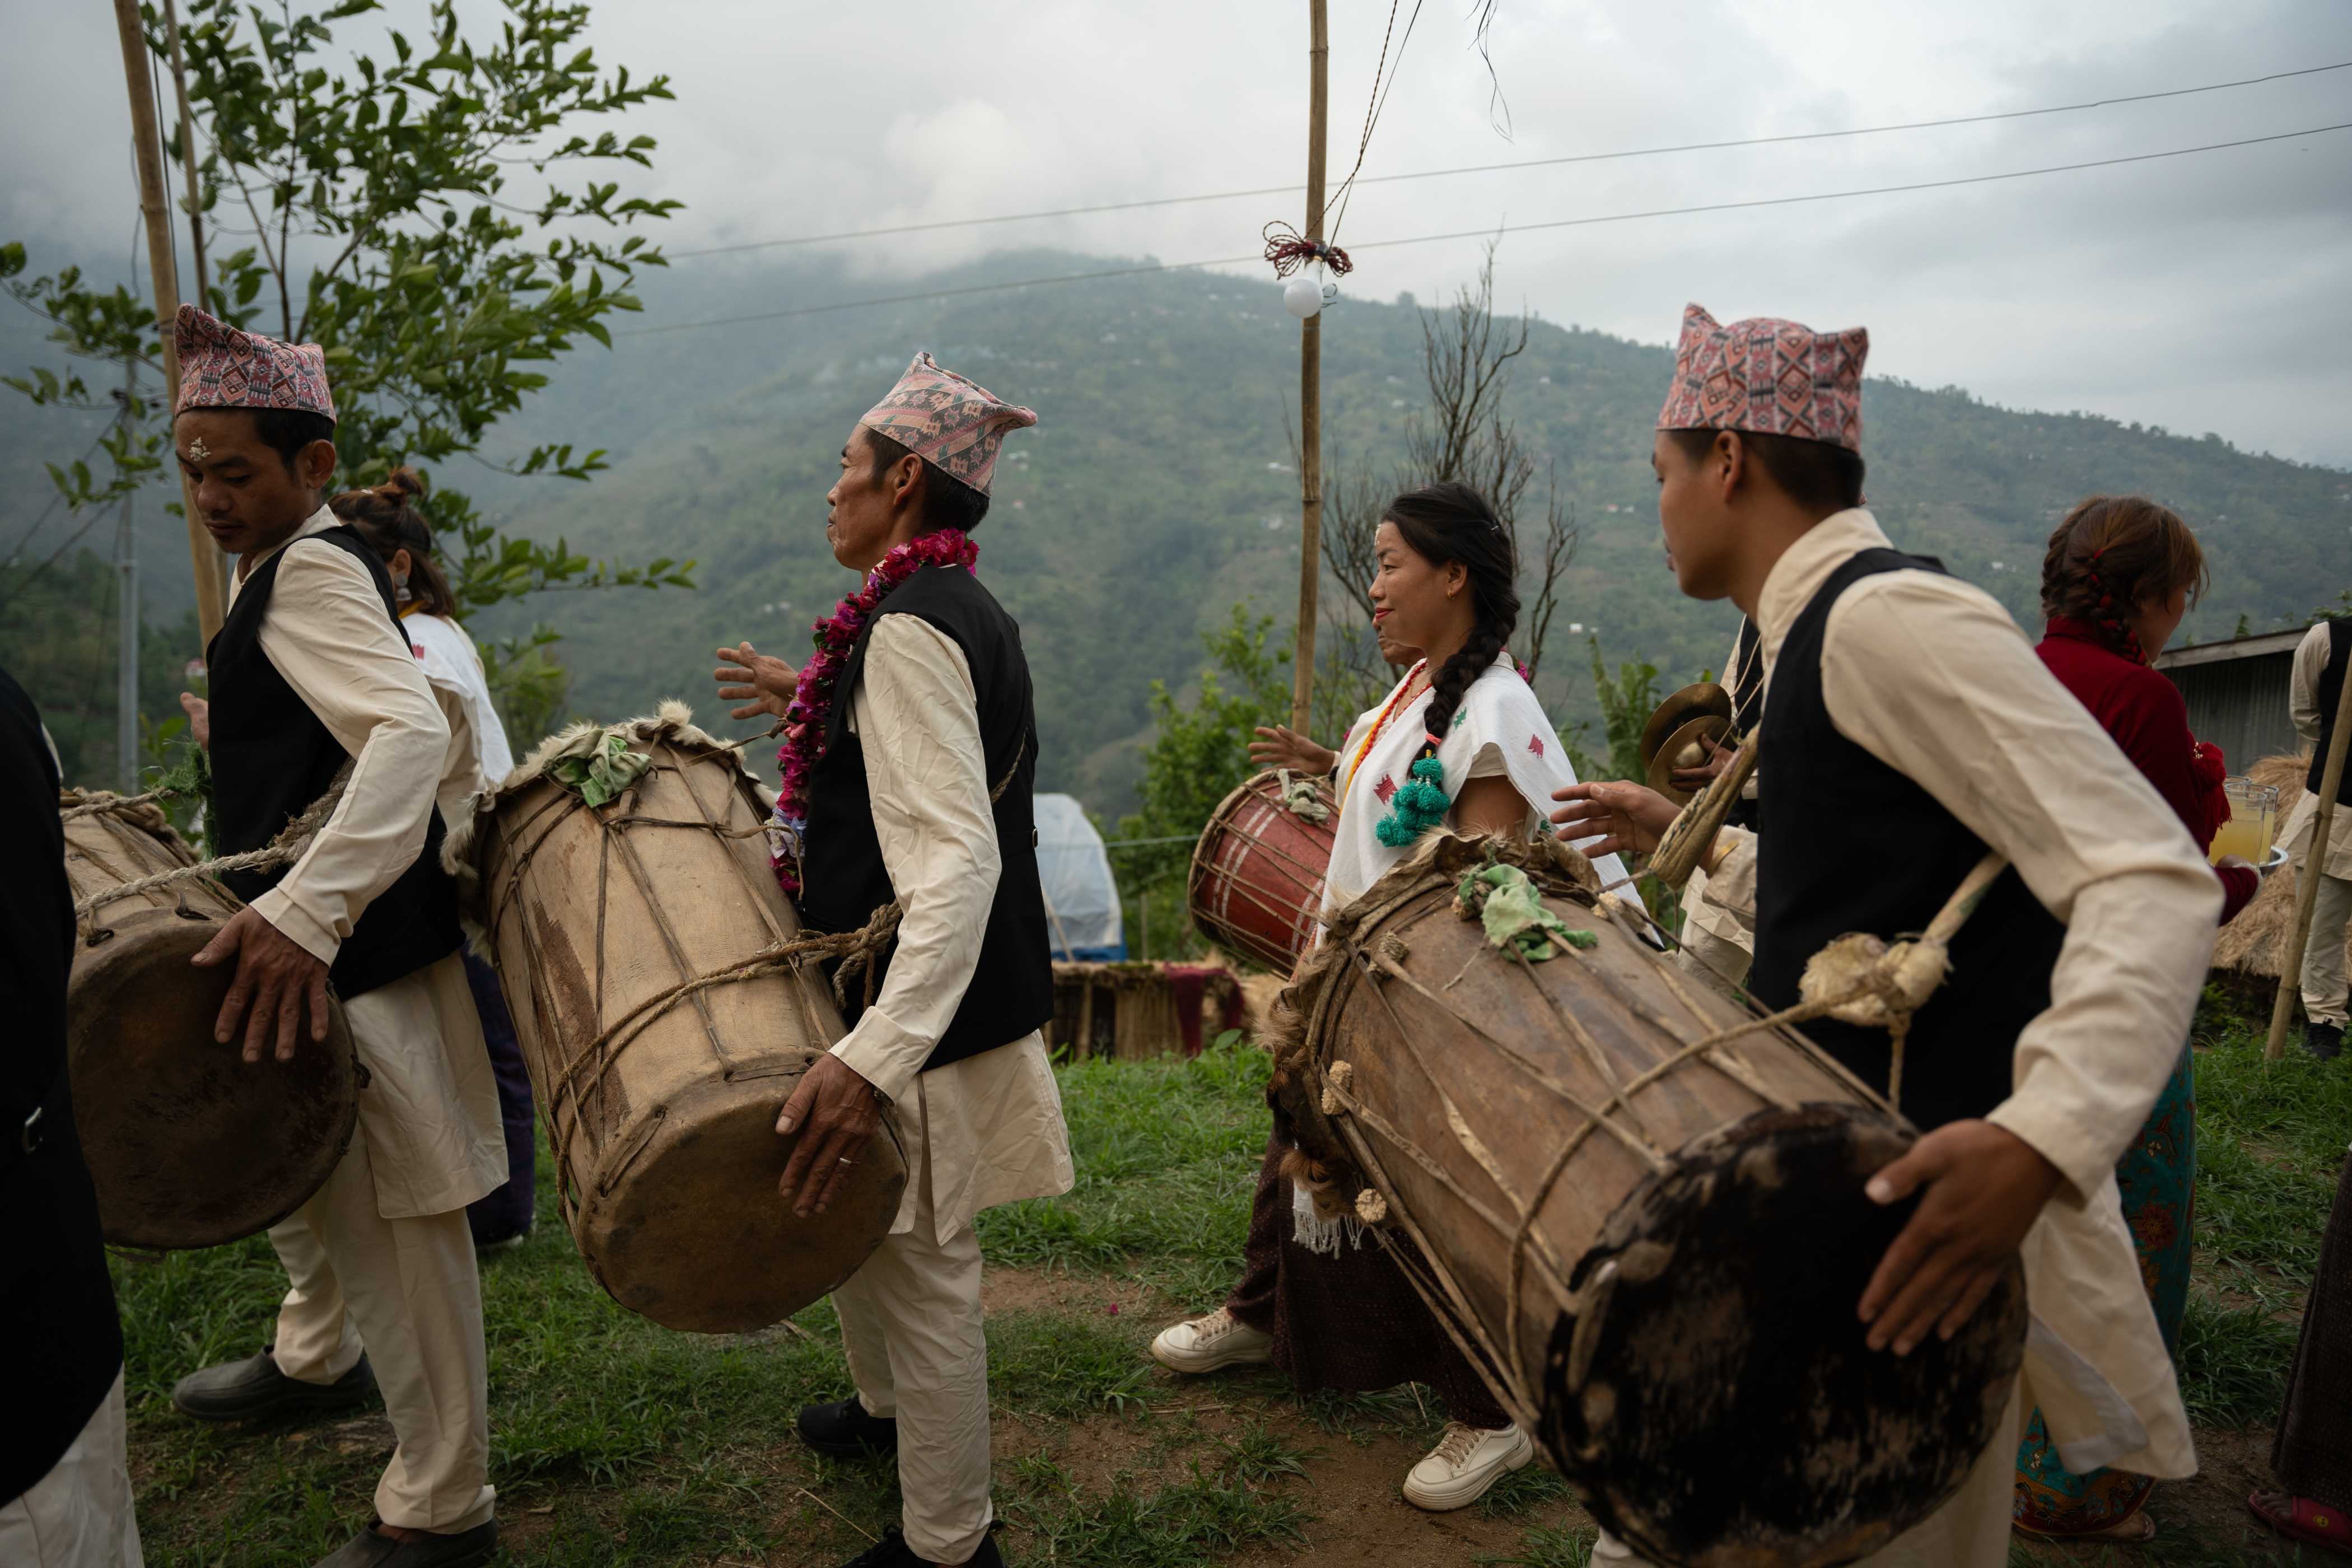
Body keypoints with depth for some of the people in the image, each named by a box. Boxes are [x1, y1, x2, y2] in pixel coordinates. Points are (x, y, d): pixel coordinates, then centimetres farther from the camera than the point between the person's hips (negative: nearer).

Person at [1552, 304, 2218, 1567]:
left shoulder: (1885, 617, -19)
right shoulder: (1818, 635, 12)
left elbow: (2155, 878, -26)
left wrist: (2044, 1137, -39)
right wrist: (1690, 838, 29)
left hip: (1933, 1205, -9)